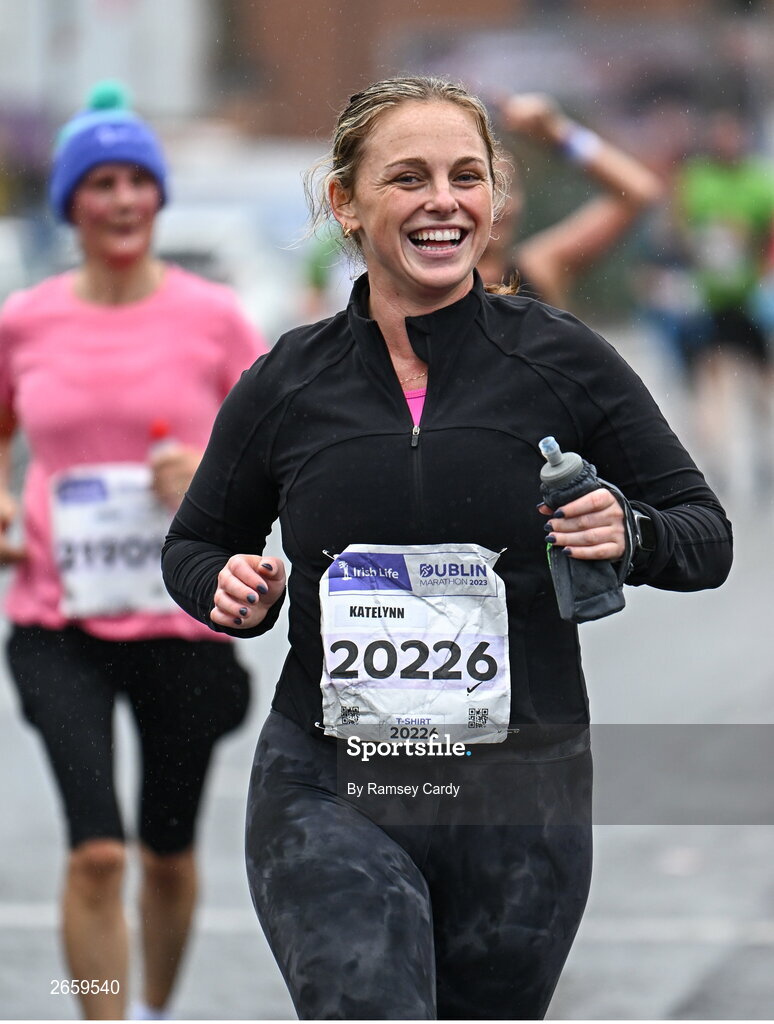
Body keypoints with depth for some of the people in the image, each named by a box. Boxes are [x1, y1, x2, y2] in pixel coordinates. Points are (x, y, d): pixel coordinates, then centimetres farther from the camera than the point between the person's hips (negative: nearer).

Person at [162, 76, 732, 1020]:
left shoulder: (562, 361, -1)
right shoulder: (286, 384, 2)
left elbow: (707, 535, 5)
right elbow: (195, 545, 17)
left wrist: (630, 535, -17)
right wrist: (228, 589, -6)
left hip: (520, 798, 1)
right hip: (329, 793, -1)